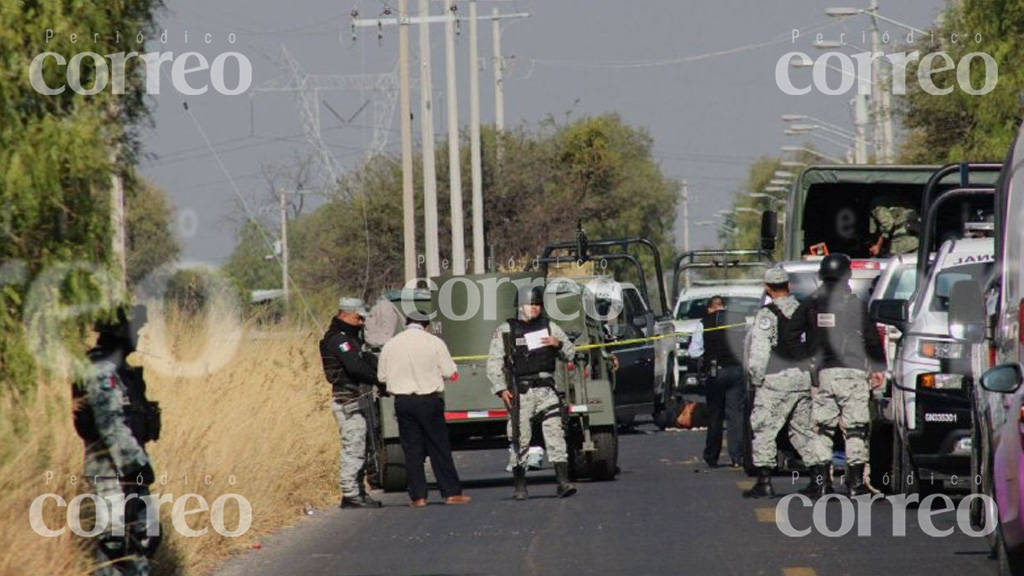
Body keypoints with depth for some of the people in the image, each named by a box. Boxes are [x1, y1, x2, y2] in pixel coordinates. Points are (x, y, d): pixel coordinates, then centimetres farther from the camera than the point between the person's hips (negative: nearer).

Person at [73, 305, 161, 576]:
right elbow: (111, 427, -22)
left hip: (129, 469, 10)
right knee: (116, 540, -11)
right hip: (112, 469, -10)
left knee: (146, 533, 13)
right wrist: (136, 465, -23)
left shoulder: (122, 371, 15)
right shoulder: (102, 373, -16)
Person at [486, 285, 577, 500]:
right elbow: (494, 363, 2)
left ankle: (563, 482, -12)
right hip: (519, 392, -2)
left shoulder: (549, 327, 15)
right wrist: (501, 389, -9)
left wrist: (558, 344, -3)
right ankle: (519, 486, 7)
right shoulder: (505, 330, 5)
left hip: (546, 390, 2)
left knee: (555, 434, -8)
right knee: (520, 438, -1)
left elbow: (571, 353, 19)